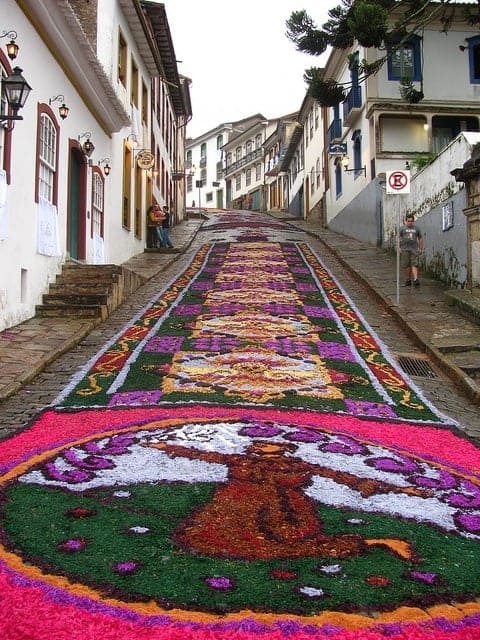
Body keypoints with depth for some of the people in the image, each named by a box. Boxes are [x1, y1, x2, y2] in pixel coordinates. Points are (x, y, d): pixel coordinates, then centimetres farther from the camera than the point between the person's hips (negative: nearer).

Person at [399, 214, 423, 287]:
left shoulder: (416, 228, 12)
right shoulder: (402, 228, 7)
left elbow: (420, 238, 18)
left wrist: (421, 249, 12)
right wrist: (399, 248, -4)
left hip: (414, 249, 1)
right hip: (405, 250, 0)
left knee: (414, 265, -10)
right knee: (407, 266, 3)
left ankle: (415, 279, -19)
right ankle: (408, 280, 14)